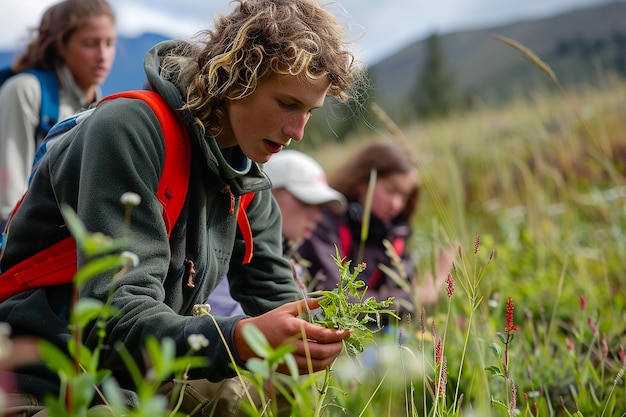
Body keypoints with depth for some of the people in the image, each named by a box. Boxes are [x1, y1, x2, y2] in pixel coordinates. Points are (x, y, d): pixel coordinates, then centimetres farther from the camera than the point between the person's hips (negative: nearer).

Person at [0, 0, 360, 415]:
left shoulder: (247, 182, 4)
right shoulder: (131, 130, -21)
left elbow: (276, 297, 7)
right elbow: (114, 318, -28)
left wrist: (317, 338, -15)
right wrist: (237, 341, -44)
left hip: (144, 382, 7)